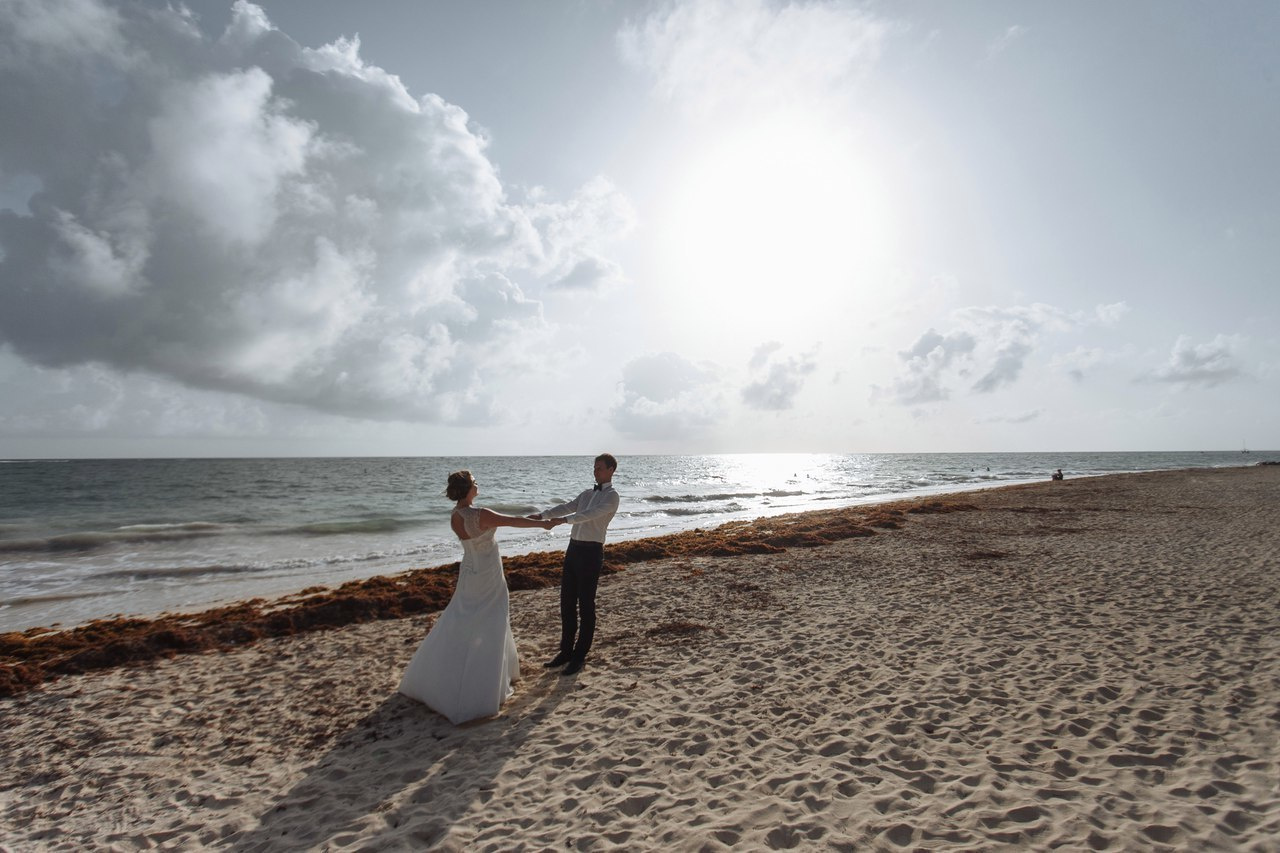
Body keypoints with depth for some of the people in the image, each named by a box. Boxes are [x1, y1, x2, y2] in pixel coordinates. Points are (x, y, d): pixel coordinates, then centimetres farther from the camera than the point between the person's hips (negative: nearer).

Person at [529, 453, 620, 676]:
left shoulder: (611, 496, -6)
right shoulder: (587, 493, 19)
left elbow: (590, 514, -21)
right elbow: (567, 507, 6)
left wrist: (564, 520, -32)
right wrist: (542, 515, -9)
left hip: (591, 551, -7)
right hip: (573, 549, 8)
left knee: (586, 605, 1)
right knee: (567, 603, 12)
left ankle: (580, 656, 13)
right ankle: (566, 651, 24)